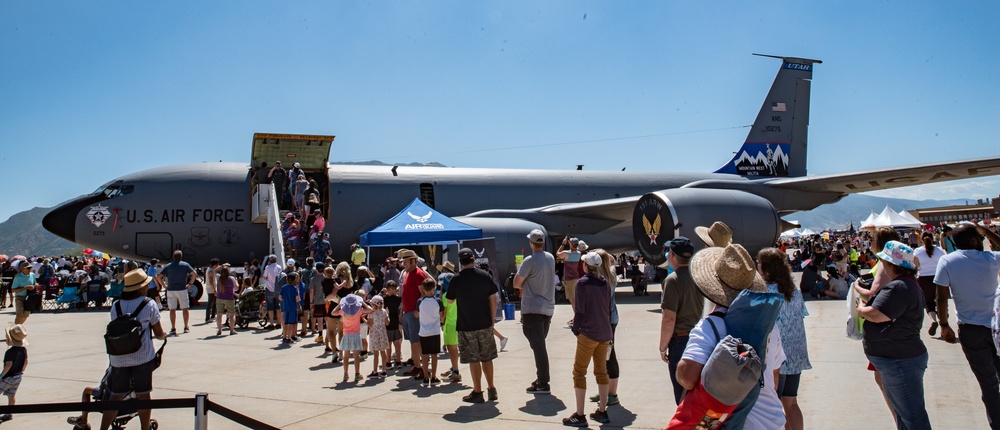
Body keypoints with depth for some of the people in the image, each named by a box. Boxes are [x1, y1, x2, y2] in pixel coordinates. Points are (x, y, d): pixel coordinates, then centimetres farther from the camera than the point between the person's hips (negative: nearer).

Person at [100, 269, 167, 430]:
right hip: (142, 356, -4)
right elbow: (159, 333, 1)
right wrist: (164, 336, 24)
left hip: (119, 358, 4)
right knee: (142, 395, 7)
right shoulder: (149, 304, -4)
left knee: (116, 396, 12)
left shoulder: (116, 306, 7)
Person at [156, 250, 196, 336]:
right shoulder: (185, 265, 1)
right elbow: (194, 273, -8)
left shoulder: (168, 266, 4)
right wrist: (190, 284, -2)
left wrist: (164, 285, 3)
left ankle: (173, 329, -1)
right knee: (184, 308, 10)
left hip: (171, 290, 1)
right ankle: (186, 327, 15)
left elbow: (159, 276, -3)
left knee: (172, 309, 3)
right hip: (182, 290, -1)